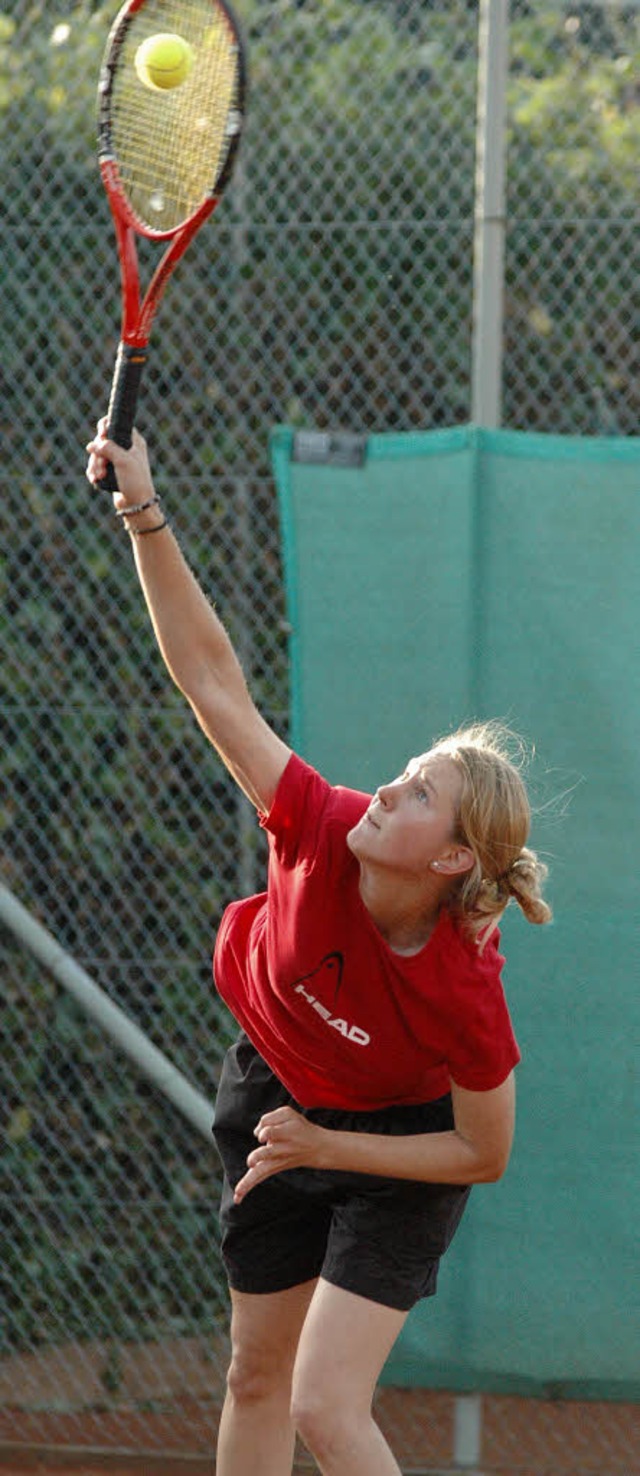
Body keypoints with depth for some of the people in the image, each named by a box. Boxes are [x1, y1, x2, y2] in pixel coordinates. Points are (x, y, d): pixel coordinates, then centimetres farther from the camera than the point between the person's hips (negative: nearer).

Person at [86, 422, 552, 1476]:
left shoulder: (462, 992, -35)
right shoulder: (322, 833, -28)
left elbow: (484, 1153, -20)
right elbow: (215, 684, -24)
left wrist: (325, 1147, -24)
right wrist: (147, 518, -31)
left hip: (401, 1156, -5)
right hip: (274, 1093, 5)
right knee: (258, 1382, 15)